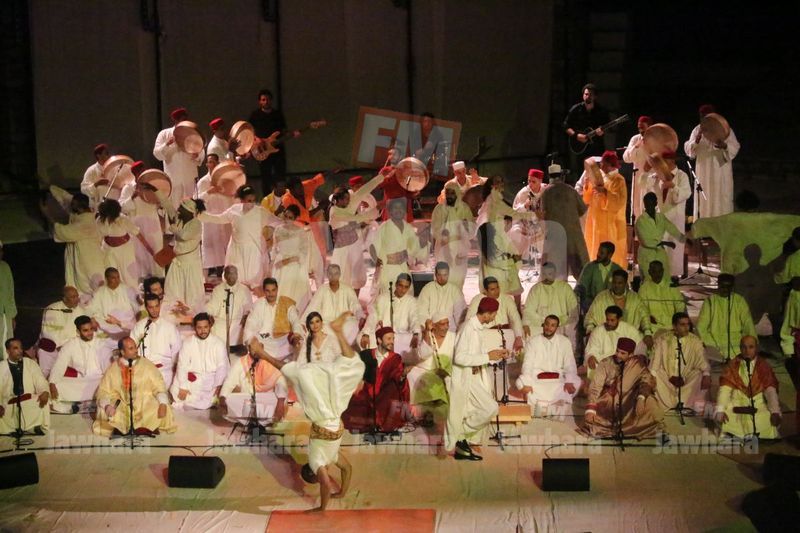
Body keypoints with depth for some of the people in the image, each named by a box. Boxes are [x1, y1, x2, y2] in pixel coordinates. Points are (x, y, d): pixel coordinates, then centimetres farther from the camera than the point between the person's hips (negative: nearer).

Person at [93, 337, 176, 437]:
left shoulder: (147, 365, 4)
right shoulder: (113, 369, 5)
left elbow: (159, 386, 0)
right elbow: (103, 391, 1)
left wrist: (163, 404, -20)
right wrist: (107, 405, -21)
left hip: (145, 404, 0)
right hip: (121, 407, 0)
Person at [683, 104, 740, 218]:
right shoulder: (697, 129, 6)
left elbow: (735, 147, -8)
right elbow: (688, 149, 1)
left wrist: (724, 146, -30)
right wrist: (696, 141, -21)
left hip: (721, 170, -3)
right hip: (703, 171, 3)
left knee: (722, 199, -4)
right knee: (705, 200, 3)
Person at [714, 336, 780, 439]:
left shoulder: (764, 366, 6)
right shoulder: (732, 365, 6)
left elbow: (770, 390, -5)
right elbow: (725, 389, -5)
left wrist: (775, 412, -21)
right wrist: (720, 410, -21)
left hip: (759, 405, 0)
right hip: (736, 405, 0)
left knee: (771, 420, -29)